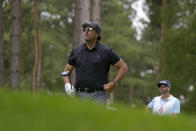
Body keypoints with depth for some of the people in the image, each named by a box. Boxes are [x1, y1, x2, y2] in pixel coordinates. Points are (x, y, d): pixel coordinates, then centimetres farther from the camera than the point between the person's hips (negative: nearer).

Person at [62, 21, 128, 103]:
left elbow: (123, 67, 7)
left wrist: (114, 83, -5)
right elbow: (67, 71, 18)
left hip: (98, 96, -3)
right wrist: (67, 84, -2)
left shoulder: (106, 51, 2)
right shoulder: (76, 51, 11)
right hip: (80, 95, 3)